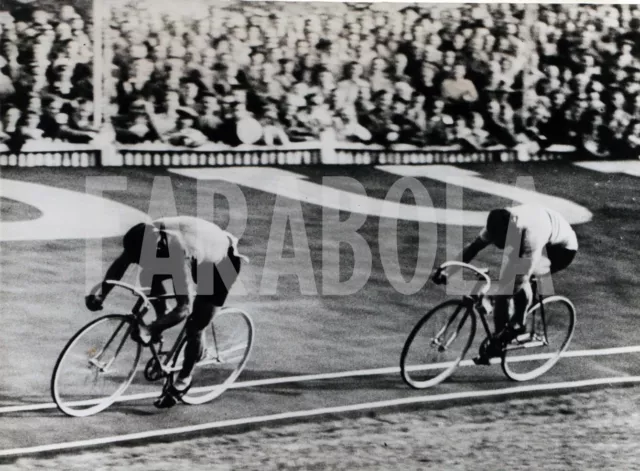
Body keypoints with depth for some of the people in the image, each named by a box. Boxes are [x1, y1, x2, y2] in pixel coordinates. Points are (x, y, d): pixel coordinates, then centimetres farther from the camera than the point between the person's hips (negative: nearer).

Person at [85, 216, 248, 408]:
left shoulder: (179, 254, -44)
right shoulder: (148, 236, -26)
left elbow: (183, 308, -43)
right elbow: (120, 264, -10)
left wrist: (150, 329, -51)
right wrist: (101, 295, -22)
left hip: (221, 263, -7)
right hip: (200, 254, 7)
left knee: (194, 326, -11)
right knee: (149, 277, -12)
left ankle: (184, 380, 7)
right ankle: (161, 321, 8)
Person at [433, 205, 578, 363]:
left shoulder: (531, 234, -42)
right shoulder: (499, 224, -22)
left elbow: (523, 275, -43)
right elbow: (473, 247, -15)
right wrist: (447, 272, -23)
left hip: (562, 249, -7)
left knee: (519, 275, -32)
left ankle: (519, 323, -13)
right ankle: (498, 343, 5)